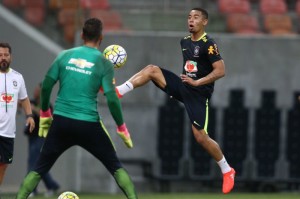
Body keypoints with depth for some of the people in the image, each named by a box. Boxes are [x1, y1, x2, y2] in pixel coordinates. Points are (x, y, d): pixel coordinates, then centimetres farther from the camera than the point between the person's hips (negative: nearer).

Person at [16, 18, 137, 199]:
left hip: (61, 122, 2)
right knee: (116, 167, 11)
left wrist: (44, 114, 17)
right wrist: (122, 128, 2)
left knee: (40, 169, 11)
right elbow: (111, 99, -8)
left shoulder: (65, 56, 4)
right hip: (89, 124, -2)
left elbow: (46, 86, 3)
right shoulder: (104, 64, -3)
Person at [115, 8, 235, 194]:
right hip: (183, 87, 7)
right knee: (151, 70, -12)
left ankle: (227, 171, 8)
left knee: (200, 137, -9)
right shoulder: (185, 42, 8)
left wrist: (196, 82, -23)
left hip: (198, 93, -7)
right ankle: (118, 91, -20)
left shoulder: (208, 44, -16)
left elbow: (220, 70, -21)